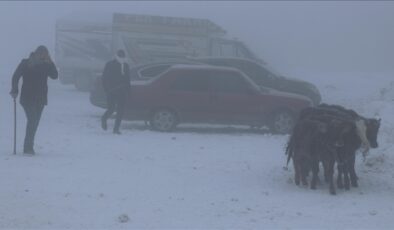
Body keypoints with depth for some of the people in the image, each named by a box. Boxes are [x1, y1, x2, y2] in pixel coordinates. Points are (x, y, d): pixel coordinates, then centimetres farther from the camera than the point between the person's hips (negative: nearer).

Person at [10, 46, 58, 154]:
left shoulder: (46, 65, 8)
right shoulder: (25, 63, -2)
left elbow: (54, 75, -1)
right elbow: (15, 76, -2)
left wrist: (50, 63, -9)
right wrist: (15, 91, -11)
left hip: (40, 99, 4)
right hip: (27, 98, -4)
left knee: (34, 122, 7)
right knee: (32, 120, -17)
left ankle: (28, 147, 16)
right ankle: (28, 147, -16)